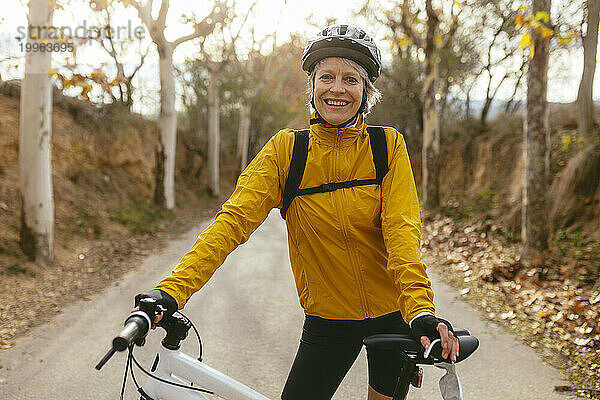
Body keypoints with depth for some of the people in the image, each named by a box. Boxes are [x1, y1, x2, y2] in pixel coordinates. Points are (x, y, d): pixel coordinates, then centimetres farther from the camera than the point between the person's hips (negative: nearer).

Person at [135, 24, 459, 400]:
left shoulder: (388, 145, -7)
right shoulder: (285, 149, -7)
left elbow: (402, 229, -19)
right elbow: (235, 218, -18)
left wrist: (422, 311, -35)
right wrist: (173, 289, -31)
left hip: (393, 312, 0)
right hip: (328, 318, 0)